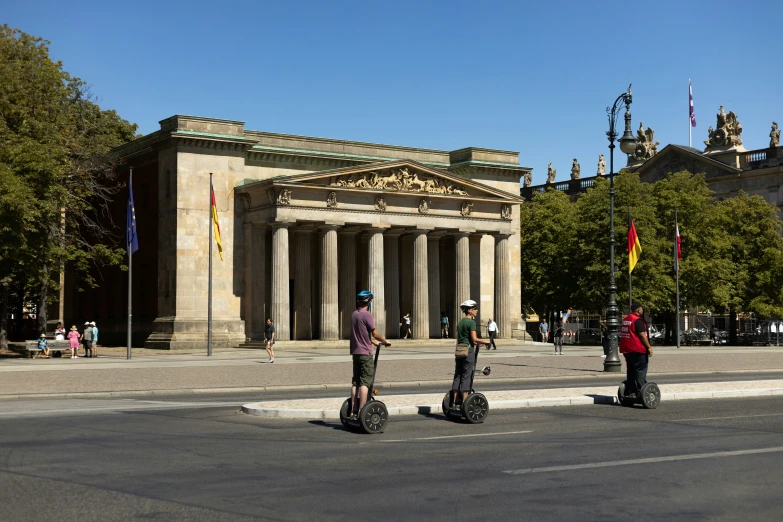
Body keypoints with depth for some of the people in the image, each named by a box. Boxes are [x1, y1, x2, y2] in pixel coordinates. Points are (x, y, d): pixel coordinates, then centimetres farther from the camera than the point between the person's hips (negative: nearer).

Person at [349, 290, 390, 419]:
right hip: (365, 353, -8)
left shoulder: (354, 314, 10)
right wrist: (385, 341, 1)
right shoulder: (367, 315, -13)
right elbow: (374, 334, -14)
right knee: (365, 382, -6)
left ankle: (353, 411, 11)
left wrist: (373, 341, 22)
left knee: (355, 382, 10)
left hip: (355, 352, 8)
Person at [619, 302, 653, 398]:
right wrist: (649, 347, -14)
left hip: (626, 350, 8)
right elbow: (642, 335, -18)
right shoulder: (638, 320, -14)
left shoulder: (625, 319, 13)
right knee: (640, 371, -5)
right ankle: (640, 392, -8)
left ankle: (629, 392, 13)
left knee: (630, 371, 12)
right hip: (638, 350, -8)